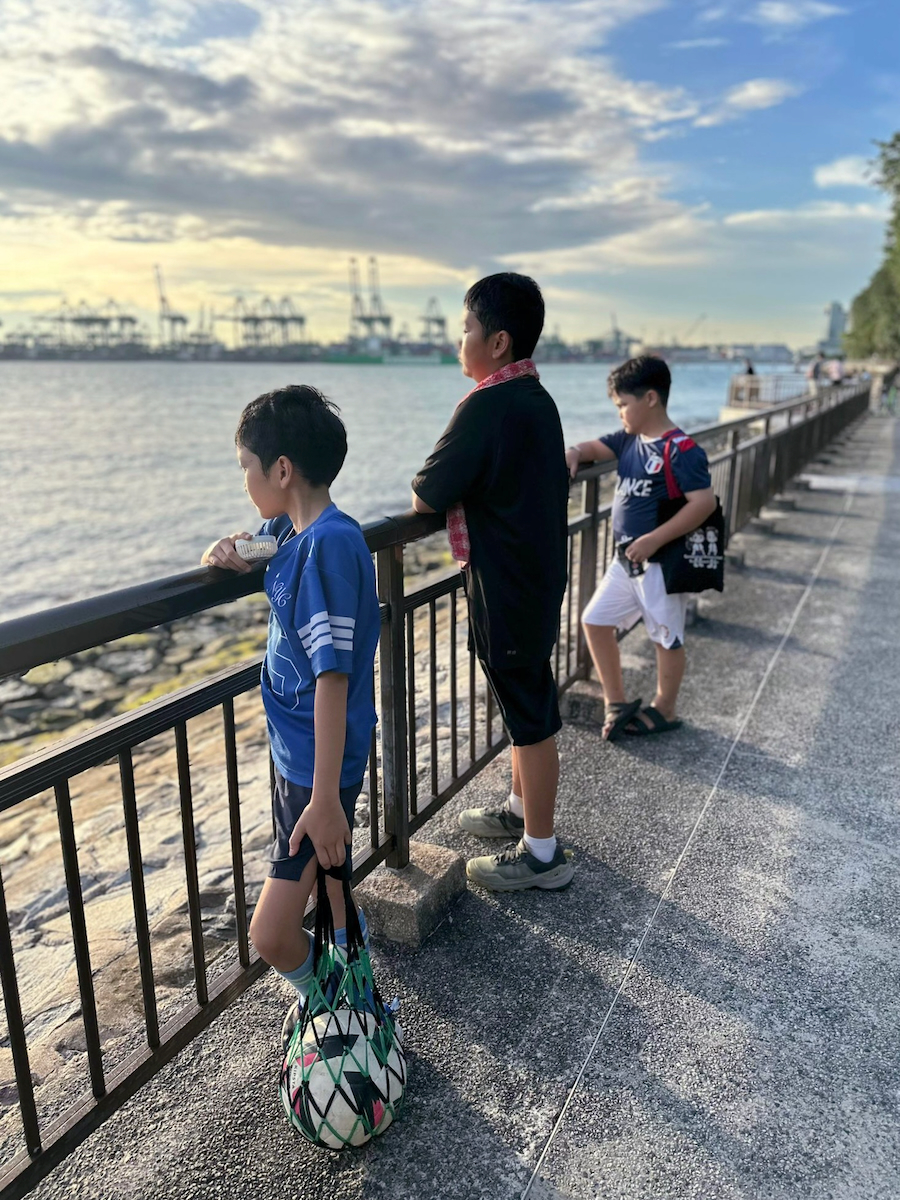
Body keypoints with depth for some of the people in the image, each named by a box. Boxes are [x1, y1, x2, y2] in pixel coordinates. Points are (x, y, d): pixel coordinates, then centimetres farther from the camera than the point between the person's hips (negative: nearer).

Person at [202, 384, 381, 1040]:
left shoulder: (331, 541, -24)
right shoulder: (293, 529, 4)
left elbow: (334, 674, -27)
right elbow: (259, 545, 28)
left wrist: (325, 797, -25)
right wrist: (233, 556, 2)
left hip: (319, 765, -9)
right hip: (295, 751, 10)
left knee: (272, 935, -6)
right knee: (326, 877, 27)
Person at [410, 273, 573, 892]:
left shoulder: (487, 405, -21)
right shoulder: (538, 398, 8)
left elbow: (425, 499, -19)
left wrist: (433, 494, 4)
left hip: (505, 588, -9)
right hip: (538, 576, 9)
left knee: (531, 715, 2)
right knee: (527, 706, 21)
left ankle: (542, 852, 16)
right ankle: (522, 809, 39)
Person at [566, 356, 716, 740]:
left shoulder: (681, 449, -18)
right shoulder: (629, 439, 6)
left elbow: (704, 502, -24)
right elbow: (595, 447, 19)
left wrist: (653, 540, -26)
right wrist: (573, 454, -6)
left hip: (662, 562, -8)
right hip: (626, 559, 9)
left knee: (667, 637, 8)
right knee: (595, 620, 10)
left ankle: (664, 710, 27)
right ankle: (616, 702, 23)